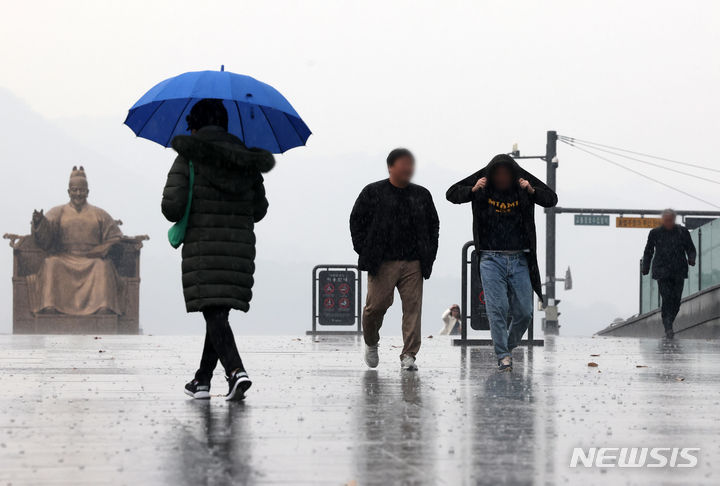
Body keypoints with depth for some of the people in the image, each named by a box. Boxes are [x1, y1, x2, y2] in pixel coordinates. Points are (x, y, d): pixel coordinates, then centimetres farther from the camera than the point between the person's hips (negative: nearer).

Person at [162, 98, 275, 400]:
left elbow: (172, 208, -10)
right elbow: (259, 210, 14)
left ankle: (236, 371, -30)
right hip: (240, 247, 5)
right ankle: (202, 380, 22)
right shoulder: (245, 159, 10)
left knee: (214, 314, -9)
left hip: (202, 247, -5)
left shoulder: (188, 159, -3)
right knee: (218, 313, 15)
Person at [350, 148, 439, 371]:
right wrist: (364, 251, -2)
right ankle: (371, 344, 24)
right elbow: (357, 221, 5)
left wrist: (429, 253, 11)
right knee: (377, 304, -4)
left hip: (413, 263, 3)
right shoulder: (372, 192, 5)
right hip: (382, 263, -3)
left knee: (413, 306, -4)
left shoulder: (421, 195, 15)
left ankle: (409, 355, 0)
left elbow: (433, 224, 21)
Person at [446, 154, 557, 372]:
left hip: (519, 259, 2)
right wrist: (472, 190, -15)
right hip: (491, 258, -1)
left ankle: (509, 346, 23)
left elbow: (552, 199, 1)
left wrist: (532, 191, -16)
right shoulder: (482, 182, 0)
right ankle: (503, 356, -5)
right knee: (497, 308, -10)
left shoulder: (523, 183, 2)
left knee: (524, 312, 1)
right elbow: (452, 194, 3)